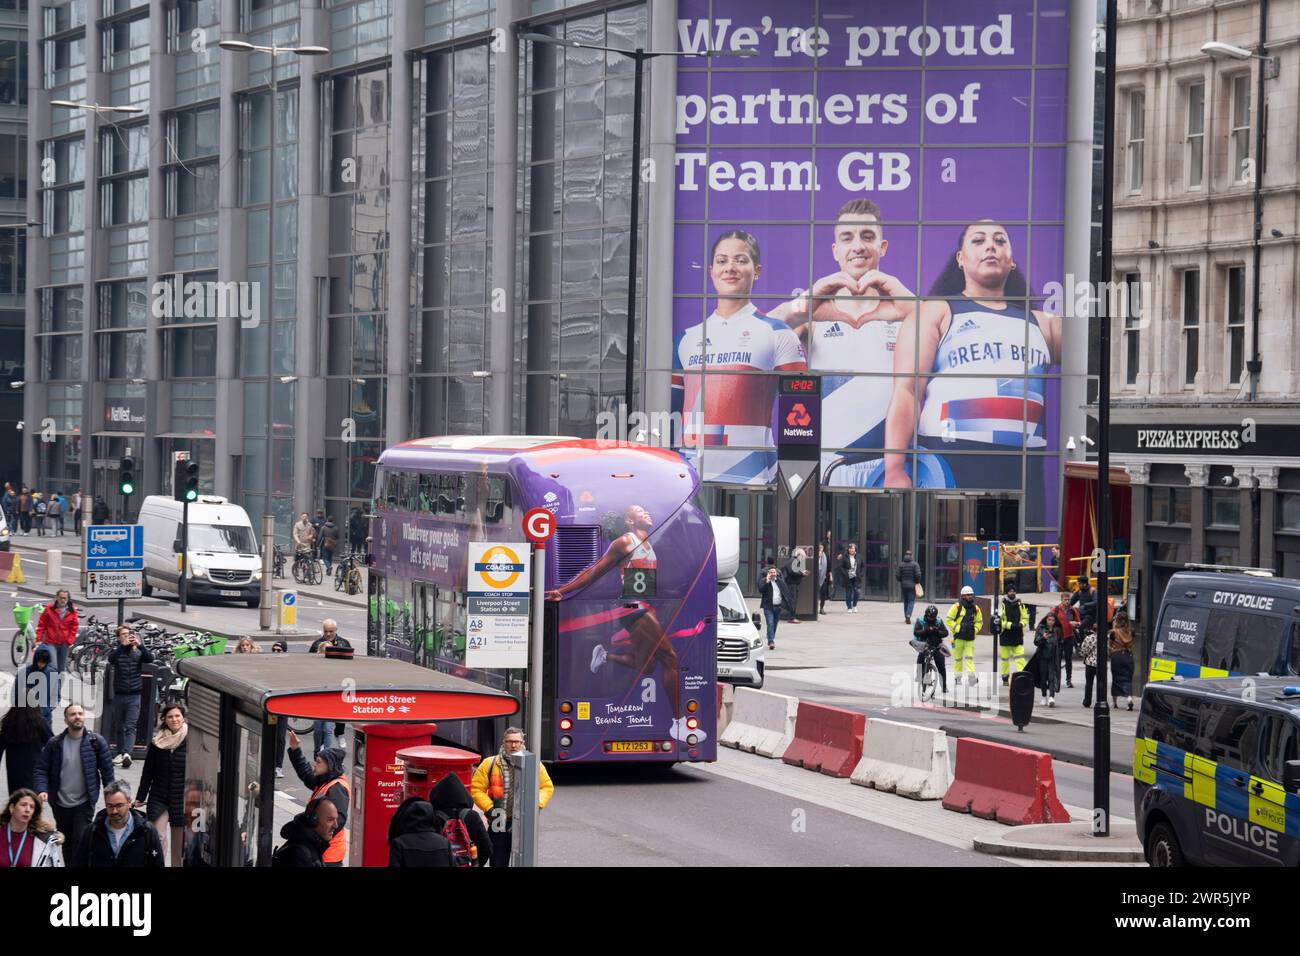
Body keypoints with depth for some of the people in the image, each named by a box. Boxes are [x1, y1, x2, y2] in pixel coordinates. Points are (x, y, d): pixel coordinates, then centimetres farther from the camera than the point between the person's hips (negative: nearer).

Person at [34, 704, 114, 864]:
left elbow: (107, 771, -3)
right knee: (67, 844, 16)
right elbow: (41, 769, 0)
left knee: (81, 843, -10)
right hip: (60, 804, 3)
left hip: (84, 804, -3)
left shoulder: (96, 742, -6)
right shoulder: (54, 743, -2)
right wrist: (42, 789, -18)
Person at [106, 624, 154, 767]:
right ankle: (120, 753, 21)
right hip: (119, 695, 1)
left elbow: (150, 659, -13)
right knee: (119, 727, 10)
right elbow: (111, 658, -20)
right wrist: (124, 645, -33)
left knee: (130, 727, -12)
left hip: (134, 695, -1)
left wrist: (140, 645, -27)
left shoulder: (137, 652, 4)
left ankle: (127, 753, -25)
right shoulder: (116, 652, 2)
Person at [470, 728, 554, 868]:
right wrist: (489, 808, -10)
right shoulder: (490, 764, 0)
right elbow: (476, 788, 0)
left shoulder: (534, 765, 4)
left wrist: (537, 804, -5)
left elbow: (547, 787, 11)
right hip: (499, 824, 0)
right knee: (499, 862, 7)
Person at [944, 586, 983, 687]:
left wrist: (975, 629, 3)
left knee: (970, 657, -6)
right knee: (958, 658, 5)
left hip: (970, 637, 2)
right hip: (959, 637, -2)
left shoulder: (975, 608, 7)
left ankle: (971, 676, -13)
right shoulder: (957, 607, -6)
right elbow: (948, 619, -6)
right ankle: (957, 677, 15)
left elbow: (979, 621, 20)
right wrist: (957, 628, -13)